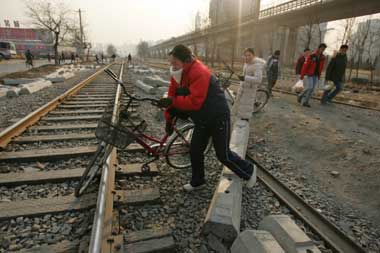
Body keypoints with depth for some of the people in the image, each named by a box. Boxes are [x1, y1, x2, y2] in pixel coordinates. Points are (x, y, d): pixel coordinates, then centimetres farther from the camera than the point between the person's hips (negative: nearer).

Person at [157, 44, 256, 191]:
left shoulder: (199, 73, -28)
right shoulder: (178, 74, 0)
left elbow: (195, 102, -35)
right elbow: (173, 95, 3)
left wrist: (173, 101, -33)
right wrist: (169, 119, 1)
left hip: (218, 118, -8)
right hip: (202, 120, 8)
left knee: (223, 154, 1)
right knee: (195, 151, 11)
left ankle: (248, 171, 26)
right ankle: (197, 181, 31)